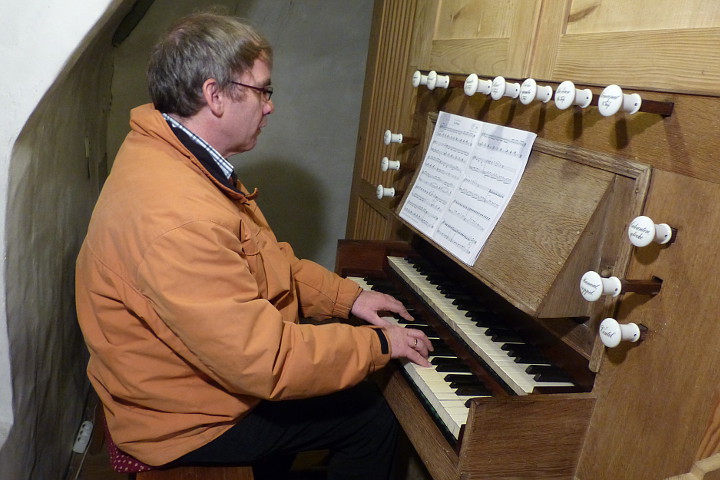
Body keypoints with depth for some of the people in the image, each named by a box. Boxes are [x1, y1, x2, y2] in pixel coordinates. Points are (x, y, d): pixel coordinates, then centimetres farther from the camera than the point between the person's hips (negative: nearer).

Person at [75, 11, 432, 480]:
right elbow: (263, 361, -34)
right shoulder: (173, 212, -35)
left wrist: (347, 296, 1)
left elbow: (265, 260, 9)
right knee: (372, 414, -3)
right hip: (184, 420, -9)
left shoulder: (175, 157, 1)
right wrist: (379, 344, -20)